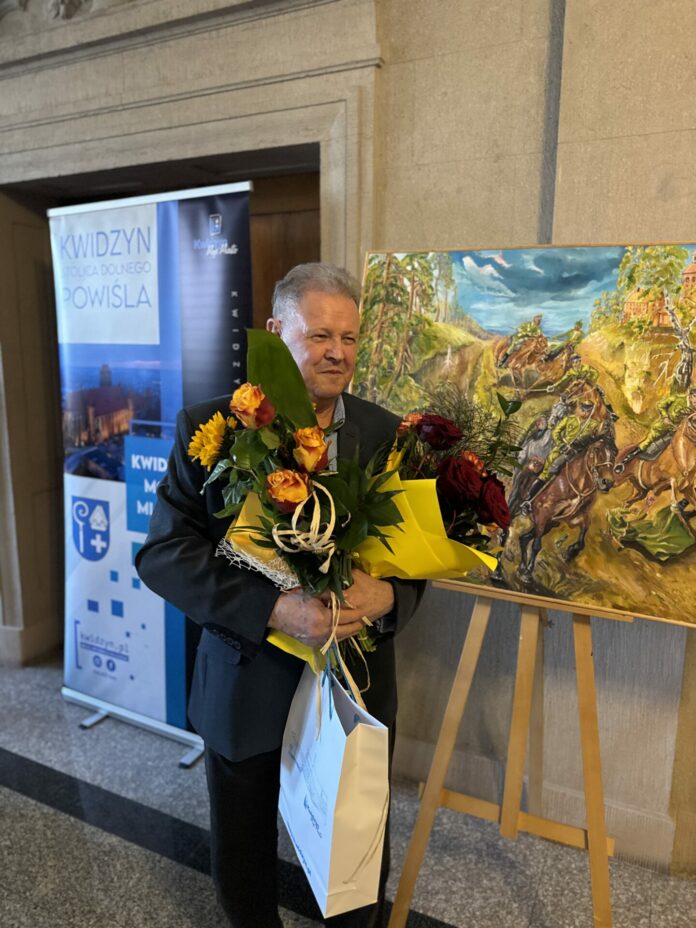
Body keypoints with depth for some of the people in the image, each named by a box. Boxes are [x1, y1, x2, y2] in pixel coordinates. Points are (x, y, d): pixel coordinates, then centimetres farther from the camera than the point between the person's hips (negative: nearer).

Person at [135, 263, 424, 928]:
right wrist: (274, 609, -27)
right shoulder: (209, 426, -9)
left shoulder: (387, 435, -3)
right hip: (245, 687, 0)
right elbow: (162, 553, -14)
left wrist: (388, 596, -23)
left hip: (356, 686, 1)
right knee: (241, 861, 23)